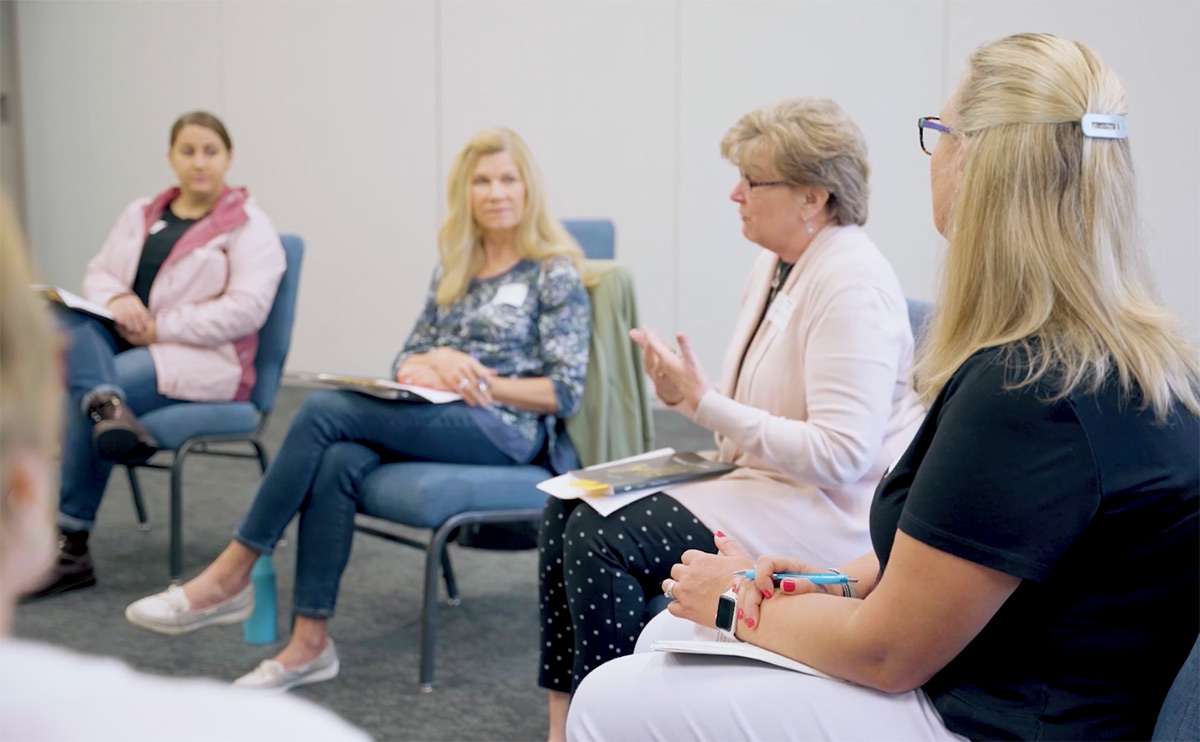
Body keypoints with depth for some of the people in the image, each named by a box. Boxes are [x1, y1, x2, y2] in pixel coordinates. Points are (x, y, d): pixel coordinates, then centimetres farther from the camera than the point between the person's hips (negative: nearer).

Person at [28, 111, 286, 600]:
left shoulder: (249, 227, -2)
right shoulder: (140, 214, 18)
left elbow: (246, 309, -14)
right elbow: (98, 273, 15)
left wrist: (159, 328, -17)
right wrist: (116, 300, -10)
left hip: (201, 358, -6)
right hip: (121, 343, 6)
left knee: (77, 395, -27)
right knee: (62, 316, -23)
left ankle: (71, 544, -20)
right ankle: (106, 404, -48)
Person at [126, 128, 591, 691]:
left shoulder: (557, 275, -1)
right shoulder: (453, 270, 17)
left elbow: (566, 392, -6)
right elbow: (406, 360, 15)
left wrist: (483, 383, -15)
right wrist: (434, 359, -8)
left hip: (508, 430, -6)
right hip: (438, 417, 6)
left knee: (325, 410, -24)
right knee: (337, 463, -29)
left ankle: (230, 576, -16)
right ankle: (309, 643, -27)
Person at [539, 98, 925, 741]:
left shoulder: (850, 283, -19)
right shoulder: (775, 264, 9)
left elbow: (840, 455, -26)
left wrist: (703, 403, -23)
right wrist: (686, 395, -3)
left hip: (824, 511, -10)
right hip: (756, 475, 10)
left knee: (602, 538, -23)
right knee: (566, 509, -2)